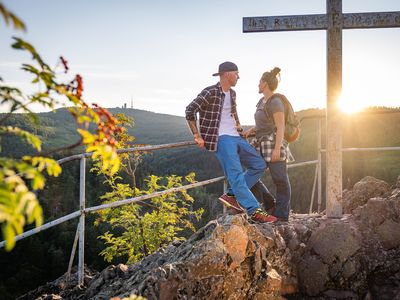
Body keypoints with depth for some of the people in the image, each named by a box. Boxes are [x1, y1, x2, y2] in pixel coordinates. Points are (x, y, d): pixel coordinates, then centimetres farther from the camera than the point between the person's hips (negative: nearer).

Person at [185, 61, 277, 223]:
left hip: (236, 137, 9)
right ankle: (254, 211, -19)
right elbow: (190, 110, -12)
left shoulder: (232, 94, 17)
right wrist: (197, 135, -13)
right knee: (236, 173, -16)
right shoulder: (210, 93, -9)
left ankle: (232, 195, 5)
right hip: (221, 139, -9)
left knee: (259, 164, 5)